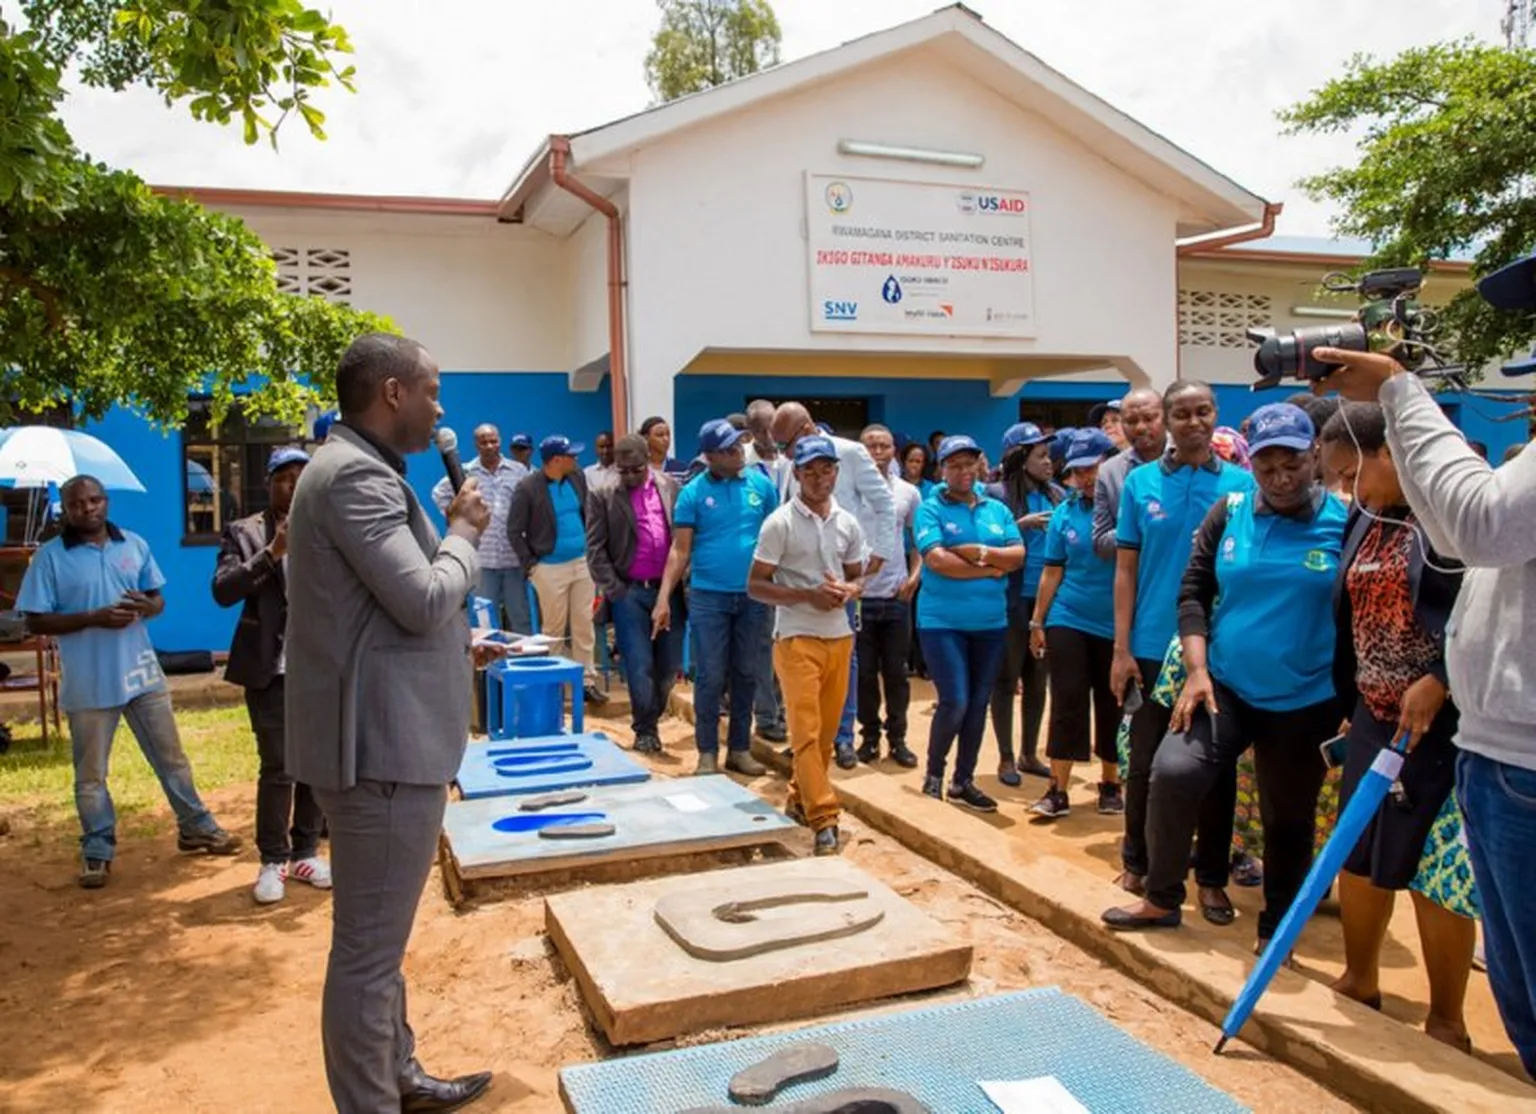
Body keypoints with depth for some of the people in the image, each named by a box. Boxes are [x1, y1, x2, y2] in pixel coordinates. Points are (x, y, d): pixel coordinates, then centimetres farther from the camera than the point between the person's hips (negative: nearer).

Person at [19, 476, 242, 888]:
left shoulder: (134, 545, 4)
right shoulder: (50, 556, -7)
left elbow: (158, 599, 11)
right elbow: (35, 622, -9)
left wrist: (146, 606, -13)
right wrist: (94, 618, -22)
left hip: (142, 672, 3)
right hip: (88, 684, -3)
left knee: (172, 758, 13)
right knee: (90, 774, 8)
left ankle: (196, 828, 26)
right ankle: (97, 852, 21)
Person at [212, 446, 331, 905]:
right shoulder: (243, 533, 3)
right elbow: (223, 591, -10)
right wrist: (272, 552, -19)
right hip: (270, 666, -2)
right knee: (277, 768, -4)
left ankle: (306, 852, 21)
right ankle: (272, 861, 10)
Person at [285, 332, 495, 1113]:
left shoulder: (360, 469, 16)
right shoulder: (355, 474, -18)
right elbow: (425, 600, -23)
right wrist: (465, 533, -7)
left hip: (389, 737, 11)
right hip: (382, 746, -11)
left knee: (380, 940, 22)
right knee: (368, 947, 1)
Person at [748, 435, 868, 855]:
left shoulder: (848, 524, 7)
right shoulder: (780, 523, -8)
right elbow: (756, 586, -8)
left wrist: (847, 591, -7)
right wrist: (807, 595, -19)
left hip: (839, 637, 6)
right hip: (797, 639, -5)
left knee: (826, 730, 13)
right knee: (806, 731, -8)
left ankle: (799, 801, 30)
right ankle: (823, 819, -5)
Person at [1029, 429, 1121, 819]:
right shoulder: (1065, 512, 1)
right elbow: (1052, 572, 6)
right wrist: (1036, 622, 7)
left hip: (1116, 626, -1)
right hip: (1068, 621, 1)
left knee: (1112, 707, 11)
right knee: (1067, 703, 0)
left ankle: (1110, 783, 27)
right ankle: (1058, 790, 5)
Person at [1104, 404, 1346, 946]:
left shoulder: (1343, 521, -6)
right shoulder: (1229, 512, 0)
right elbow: (1193, 591, 2)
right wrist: (1197, 670, -8)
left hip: (1306, 701, -1)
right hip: (1225, 686, 1)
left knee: (1288, 818, 11)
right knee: (1173, 771, -16)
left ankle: (1276, 928, 32)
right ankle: (1161, 898, 5)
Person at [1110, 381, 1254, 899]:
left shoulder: (1242, 484, 0)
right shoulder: (1140, 482, 1)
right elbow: (1126, 569, 1)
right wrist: (1121, 648, -3)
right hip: (1153, 646, 0)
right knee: (1146, 762, 11)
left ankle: (1212, 875, 25)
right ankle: (1137, 863, 28)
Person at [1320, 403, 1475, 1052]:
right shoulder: (1364, 519, 11)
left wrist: (1436, 684, -20)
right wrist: (1350, 700, 17)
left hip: (1444, 722, -7)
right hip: (1374, 717, 7)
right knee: (1356, 854, 13)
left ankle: (1446, 1021, 17)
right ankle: (1359, 981, 33)